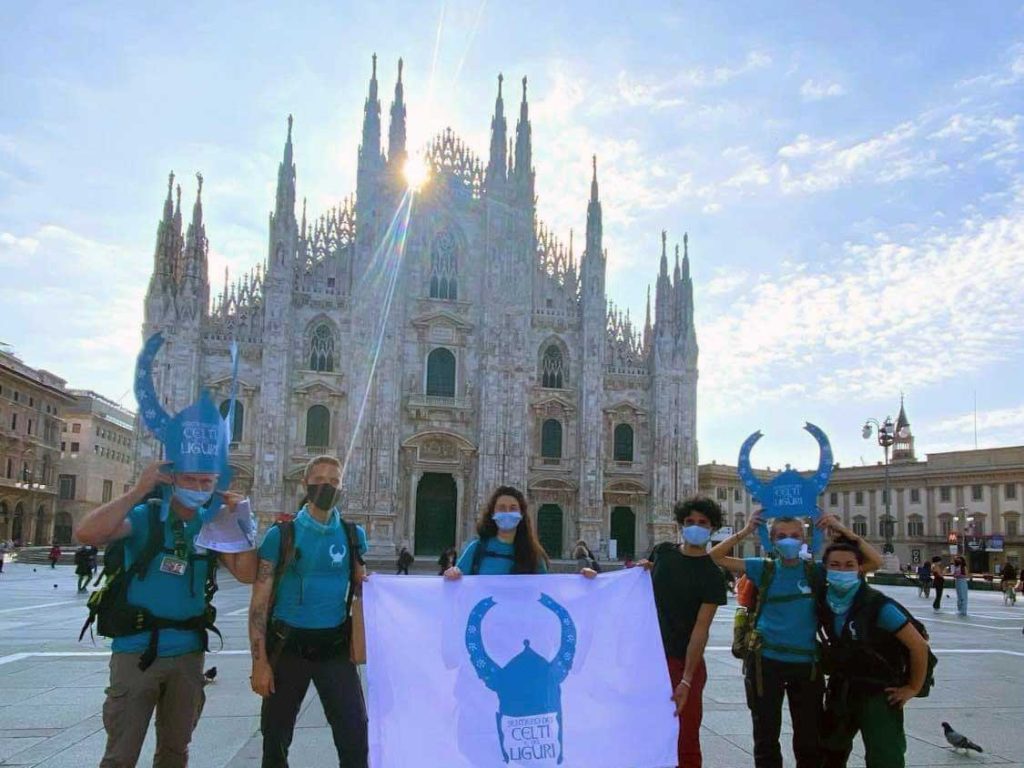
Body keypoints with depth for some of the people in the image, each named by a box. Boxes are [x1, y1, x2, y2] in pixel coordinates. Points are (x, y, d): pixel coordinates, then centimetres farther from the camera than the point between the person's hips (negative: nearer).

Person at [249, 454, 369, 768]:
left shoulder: (353, 535, 3)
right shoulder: (281, 535, -5)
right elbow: (260, 601, -6)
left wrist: (368, 583, -10)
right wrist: (260, 660, -11)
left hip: (335, 647, 1)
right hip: (287, 646, -1)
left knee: (354, 733, -1)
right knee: (276, 735, 14)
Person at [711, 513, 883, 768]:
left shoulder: (817, 571, -2)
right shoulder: (764, 569, -2)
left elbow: (875, 562, -4)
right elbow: (716, 557, -4)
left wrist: (844, 531, -13)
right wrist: (744, 533, -14)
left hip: (806, 664, 1)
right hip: (766, 662, 0)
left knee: (809, 740, 13)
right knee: (766, 738, 12)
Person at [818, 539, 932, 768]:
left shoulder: (879, 606, -24)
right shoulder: (824, 601, -6)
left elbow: (919, 645, -19)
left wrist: (913, 688, -12)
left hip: (879, 693, -6)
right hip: (841, 689, 6)